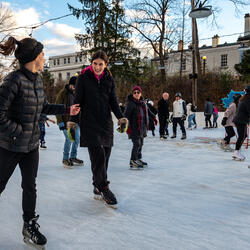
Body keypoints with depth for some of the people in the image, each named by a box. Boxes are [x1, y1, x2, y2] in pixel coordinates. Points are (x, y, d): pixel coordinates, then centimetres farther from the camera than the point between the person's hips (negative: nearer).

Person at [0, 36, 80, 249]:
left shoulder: (37, 80, 3)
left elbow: (44, 107, 16)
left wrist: (67, 109, 13)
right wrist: (17, 131, -17)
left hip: (32, 144, 6)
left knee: (30, 186, 13)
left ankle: (30, 226, 29)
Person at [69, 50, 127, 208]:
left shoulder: (109, 79, 10)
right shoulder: (84, 78, 1)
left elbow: (113, 101, 9)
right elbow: (78, 100, 1)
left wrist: (120, 116, -6)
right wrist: (73, 120, -6)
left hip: (106, 123, 4)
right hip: (89, 123, -4)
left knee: (105, 156, 4)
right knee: (98, 155, -13)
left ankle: (98, 188, 18)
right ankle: (104, 189, -7)